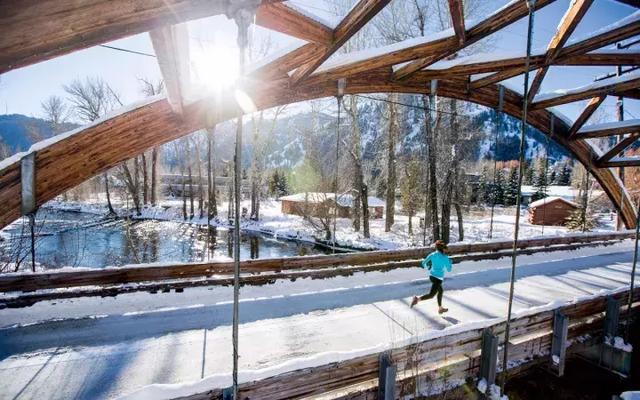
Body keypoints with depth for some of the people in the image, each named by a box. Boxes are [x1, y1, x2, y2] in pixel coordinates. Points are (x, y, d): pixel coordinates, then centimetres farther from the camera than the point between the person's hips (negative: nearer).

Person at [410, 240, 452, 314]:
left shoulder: (432, 255, -2)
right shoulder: (445, 257, -13)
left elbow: (424, 263, 3)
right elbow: (449, 270, -5)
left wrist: (428, 268, 24)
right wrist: (450, 261, 12)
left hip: (431, 276, 7)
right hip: (438, 278, -7)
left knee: (441, 291, 27)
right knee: (431, 295, -3)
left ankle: (440, 308, 37)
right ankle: (417, 299, -25)